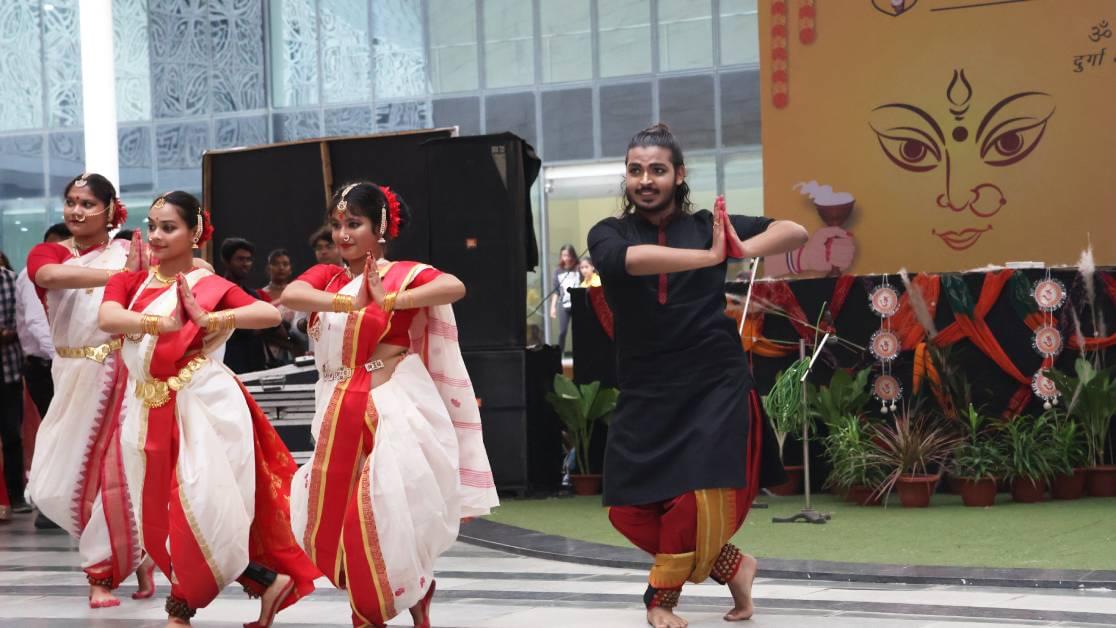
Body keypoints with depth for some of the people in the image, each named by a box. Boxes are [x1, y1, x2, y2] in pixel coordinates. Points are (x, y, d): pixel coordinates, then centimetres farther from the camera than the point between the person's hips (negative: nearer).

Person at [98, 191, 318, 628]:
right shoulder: (130, 282, 9)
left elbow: (271, 314, -18)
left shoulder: (210, 286, -2)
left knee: (198, 507, -12)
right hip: (149, 412, 5)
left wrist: (206, 319, -23)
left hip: (202, 406, -5)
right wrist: (163, 323, -24)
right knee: (161, 515, 7)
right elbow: (107, 319, -13)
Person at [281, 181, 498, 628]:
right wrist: (352, 303, -22)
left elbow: (455, 287, -24)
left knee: (384, 511, -8)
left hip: (395, 408, -5)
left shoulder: (402, 274, -3)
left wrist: (388, 300, -22)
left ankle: (413, 590, 19)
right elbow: (289, 296, -12)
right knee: (328, 516, 6)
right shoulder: (326, 277, 10)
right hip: (341, 412, 5)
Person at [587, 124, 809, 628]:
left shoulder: (706, 225, 2)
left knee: (698, 503, -12)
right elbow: (626, 260, -23)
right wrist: (710, 257, -27)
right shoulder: (609, 234, 2)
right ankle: (732, 568, 20)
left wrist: (739, 251, -20)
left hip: (714, 387, -2)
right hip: (644, 394, 2)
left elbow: (795, 232, -2)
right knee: (630, 511, -1)